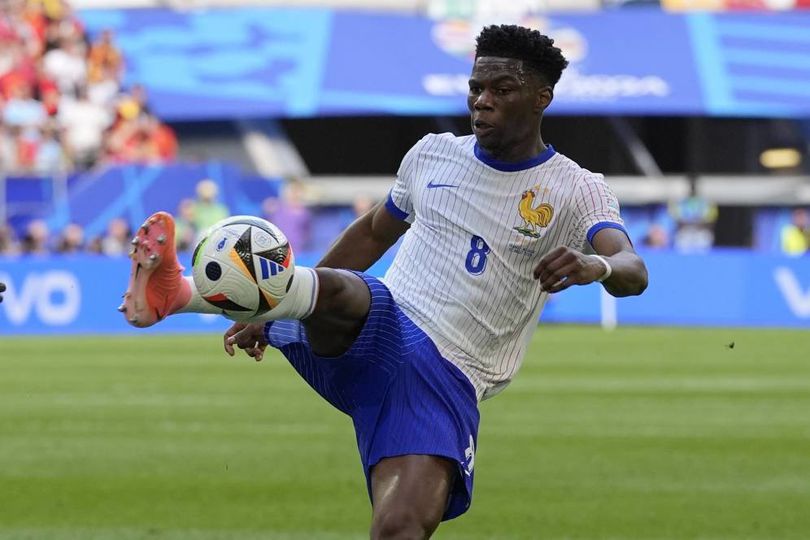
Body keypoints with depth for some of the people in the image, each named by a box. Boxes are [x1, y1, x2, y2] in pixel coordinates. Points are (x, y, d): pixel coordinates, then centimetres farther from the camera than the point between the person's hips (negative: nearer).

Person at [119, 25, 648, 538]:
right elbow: (374, 233, 30)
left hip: (447, 382, -2)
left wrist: (595, 266, -40)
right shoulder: (433, 154, 16)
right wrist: (272, 311, 29)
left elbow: (634, 272, -15)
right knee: (338, 288, -36)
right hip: (377, 329, 2)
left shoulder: (577, 192, 3)